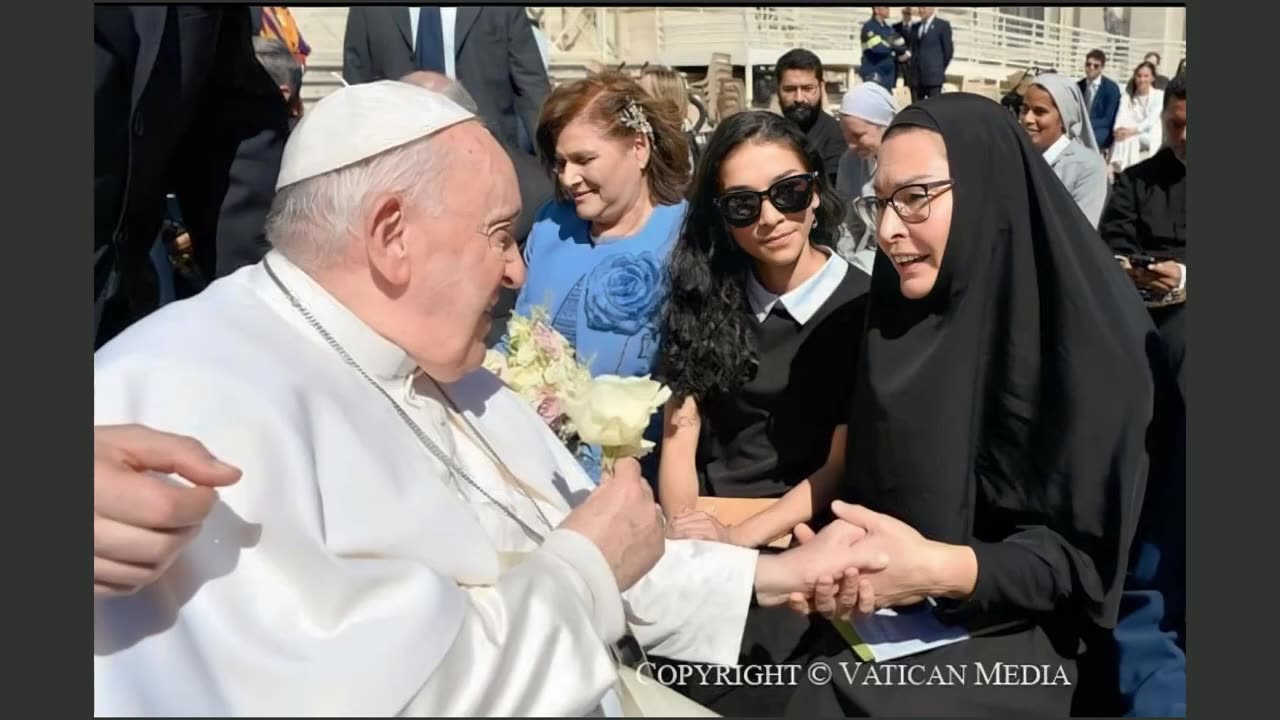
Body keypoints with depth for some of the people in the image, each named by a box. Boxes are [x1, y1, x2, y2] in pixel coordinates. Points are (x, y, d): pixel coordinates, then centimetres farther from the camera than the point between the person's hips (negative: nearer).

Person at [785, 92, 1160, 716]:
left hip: (1014, 641, -4)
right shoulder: (896, 319, 3)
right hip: (883, 627, 5)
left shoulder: (1086, 337, -14)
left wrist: (942, 569, -25)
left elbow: (1089, 553, -12)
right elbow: (869, 487, 8)